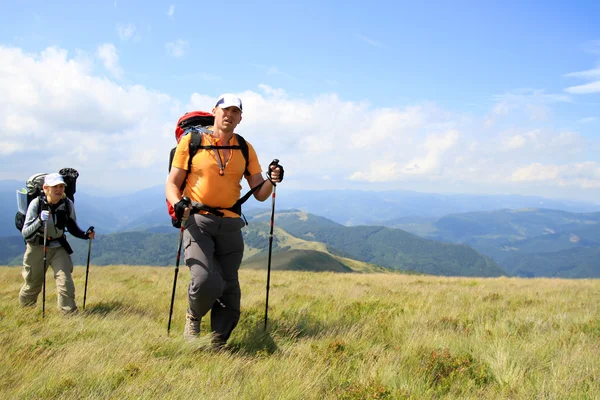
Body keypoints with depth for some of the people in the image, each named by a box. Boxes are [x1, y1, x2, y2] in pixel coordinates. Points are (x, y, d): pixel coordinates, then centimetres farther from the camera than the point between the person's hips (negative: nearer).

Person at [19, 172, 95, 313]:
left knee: (66, 282, -14)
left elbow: (72, 227, 6)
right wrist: (40, 220, -41)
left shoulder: (68, 204, -11)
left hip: (58, 248, 2)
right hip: (37, 248, -1)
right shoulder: (36, 204, -19)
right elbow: (25, 233, -24)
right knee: (32, 285, 14)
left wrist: (85, 235, -13)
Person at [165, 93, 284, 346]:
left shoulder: (245, 149, 12)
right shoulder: (191, 141, 3)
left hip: (230, 225, 4)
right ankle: (193, 317, 12)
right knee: (205, 281, -21)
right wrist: (177, 203, -20)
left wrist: (271, 181, -11)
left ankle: (218, 344, 20)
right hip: (197, 221, -3)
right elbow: (172, 183, 2)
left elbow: (259, 194, 10)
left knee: (229, 290, 3)